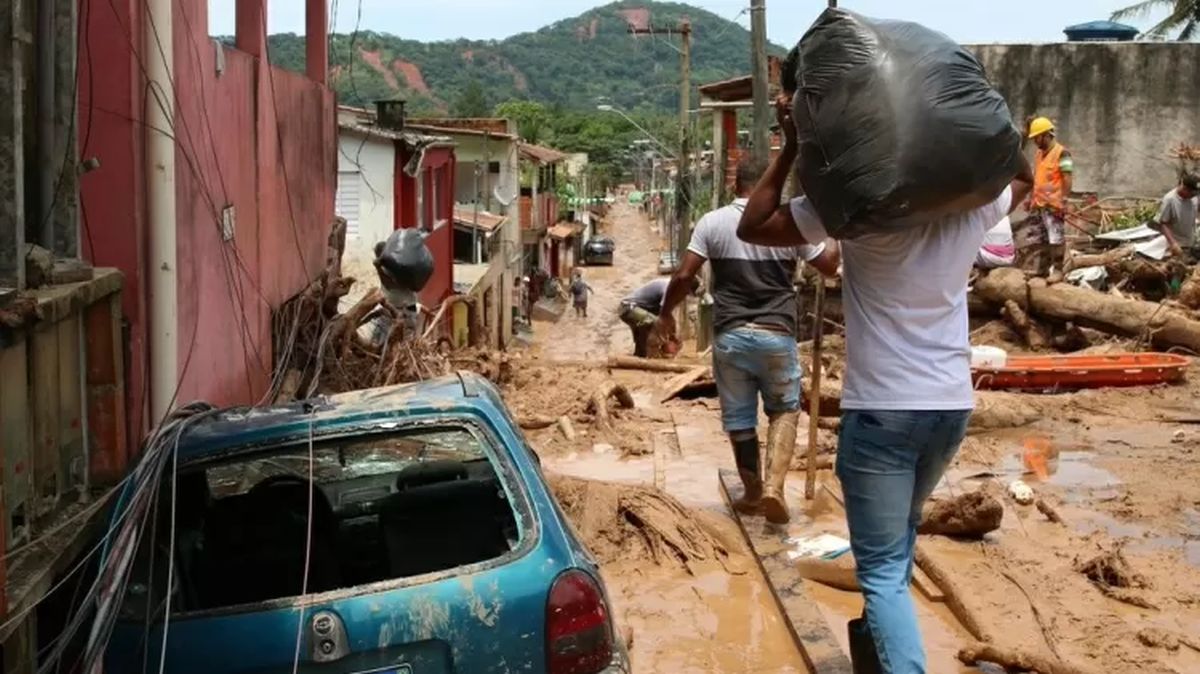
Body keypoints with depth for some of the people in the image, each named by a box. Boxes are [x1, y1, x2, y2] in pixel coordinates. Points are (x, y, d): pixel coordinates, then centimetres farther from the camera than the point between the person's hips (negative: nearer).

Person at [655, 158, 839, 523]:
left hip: (730, 335, 0)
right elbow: (830, 264, 8)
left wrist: (666, 313, 11)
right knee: (785, 410, 17)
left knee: (739, 418, 13)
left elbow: (684, 275, -4)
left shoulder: (713, 222, -1)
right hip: (777, 335, 0)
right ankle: (774, 485, 1)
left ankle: (753, 492, 26)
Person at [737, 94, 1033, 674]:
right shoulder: (975, 201, 1)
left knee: (883, 568, -1)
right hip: (951, 405, 6)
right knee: (897, 539, 28)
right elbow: (1023, 176, 25)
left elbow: (752, 227, -9)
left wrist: (792, 148, -4)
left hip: (881, 408, -6)